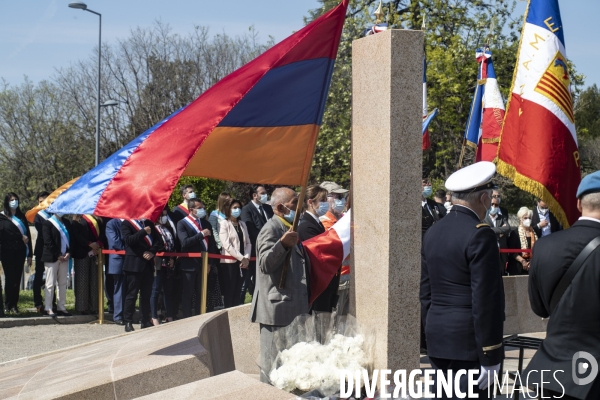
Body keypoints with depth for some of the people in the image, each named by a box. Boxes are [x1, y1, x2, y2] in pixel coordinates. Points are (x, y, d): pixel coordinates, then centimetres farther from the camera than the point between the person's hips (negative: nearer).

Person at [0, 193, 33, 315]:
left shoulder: (21, 216, 15)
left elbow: (27, 235, 12)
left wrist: (29, 254, 6)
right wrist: (21, 238, -11)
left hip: (20, 252, 4)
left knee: (17, 279, 2)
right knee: (10, 279, -5)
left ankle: (14, 305, 6)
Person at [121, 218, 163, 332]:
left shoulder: (149, 223, 18)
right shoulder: (126, 223, 2)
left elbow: (159, 240, 10)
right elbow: (128, 240, -15)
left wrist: (152, 252, -6)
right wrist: (143, 232, -16)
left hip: (148, 264, 5)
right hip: (134, 264, -5)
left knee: (146, 294, 7)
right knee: (132, 294, -3)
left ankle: (145, 321, 13)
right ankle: (128, 322, 1)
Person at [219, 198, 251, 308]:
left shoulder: (242, 224, 16)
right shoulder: (224, 224, -3)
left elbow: (248, 243, 12)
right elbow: (227, 245, -12)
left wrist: (246, 258, -5)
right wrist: (241, 258, -13)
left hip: (242, 262, 5)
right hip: (229, 262, -5)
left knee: (238, 292, 5)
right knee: (229, 292, -3)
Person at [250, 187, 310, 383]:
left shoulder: (289, 228, 19)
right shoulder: (271, 229, -12)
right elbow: (265, 264, -26)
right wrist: (283, 244, -39)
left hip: (292, 307, 10)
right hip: (278, 309, -10)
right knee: (274, 363, -6)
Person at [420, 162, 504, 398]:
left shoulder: (433, 233, 9)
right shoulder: (479, 234, -14)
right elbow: (485, 300, -17)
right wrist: (490, 356, -14)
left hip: (437, 338, 8)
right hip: (468, 343, -8)